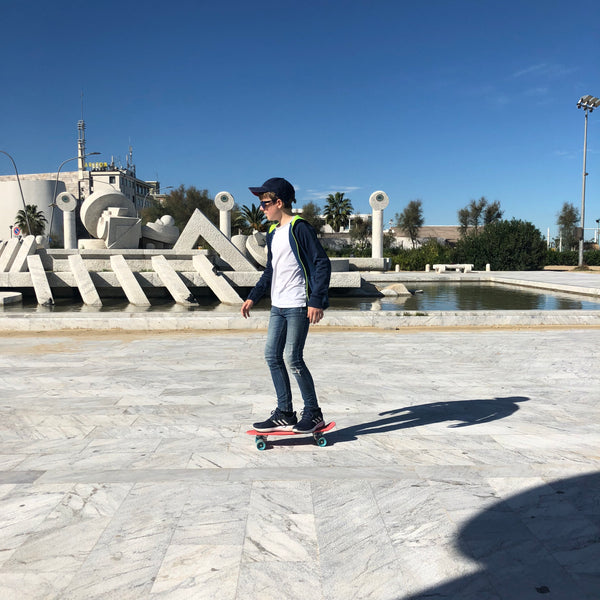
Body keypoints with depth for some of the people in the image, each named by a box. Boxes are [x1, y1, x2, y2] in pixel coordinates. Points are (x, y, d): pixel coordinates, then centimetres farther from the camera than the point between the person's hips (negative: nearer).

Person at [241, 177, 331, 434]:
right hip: (278, 306, 9)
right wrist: (253, 297, 19)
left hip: (298, 306, -9)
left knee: (293, 358, -7)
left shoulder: (300, 227, -10)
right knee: (272, 356, 6)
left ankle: (313, 413, 9)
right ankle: (284, 414, 16)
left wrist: (316, 300, -20)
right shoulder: (273, 233, 15)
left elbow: (322, 263, -14)